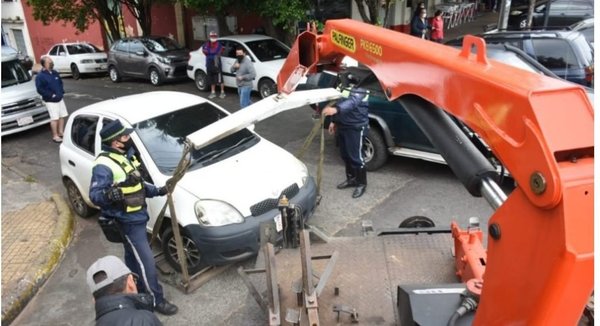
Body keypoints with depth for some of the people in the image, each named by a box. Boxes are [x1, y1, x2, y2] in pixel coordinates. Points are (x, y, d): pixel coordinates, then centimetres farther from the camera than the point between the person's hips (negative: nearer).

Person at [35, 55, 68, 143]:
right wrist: (51, 95, -19)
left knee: (62, 116, 11)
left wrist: (61, 91, 5)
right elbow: (40, 89, -17)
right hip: (50, 101, -7)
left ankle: (61, 132, 26)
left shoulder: (54, 73, 8)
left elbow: (60, 82, 20)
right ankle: (55, 136, 2)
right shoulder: (40, 76, -14)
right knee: (54, 118, -7)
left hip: (59, 98, 7)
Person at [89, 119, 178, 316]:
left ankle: (138, 291, 41)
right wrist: (107, 195, -48)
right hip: (128, 220, -9)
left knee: (133, 258, 23)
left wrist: (157, 191, 6)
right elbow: (94, 194, -27)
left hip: (137, 216, 9)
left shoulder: (125, 156, 7)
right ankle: (156, 300, 11)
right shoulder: (104, 165, -23)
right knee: (146, 261, -2)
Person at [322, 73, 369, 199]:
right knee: (345, 155, 16)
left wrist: (335, 109, -57)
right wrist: (334, 121, 20)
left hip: (356, 127, -8)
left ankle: (361, 183, 11)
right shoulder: (342, 87, 8)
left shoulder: (359, 91, -19)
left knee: (355, 156, -4)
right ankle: (351, 179, 33)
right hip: (342, 125, 8)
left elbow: (351, 103, -39)